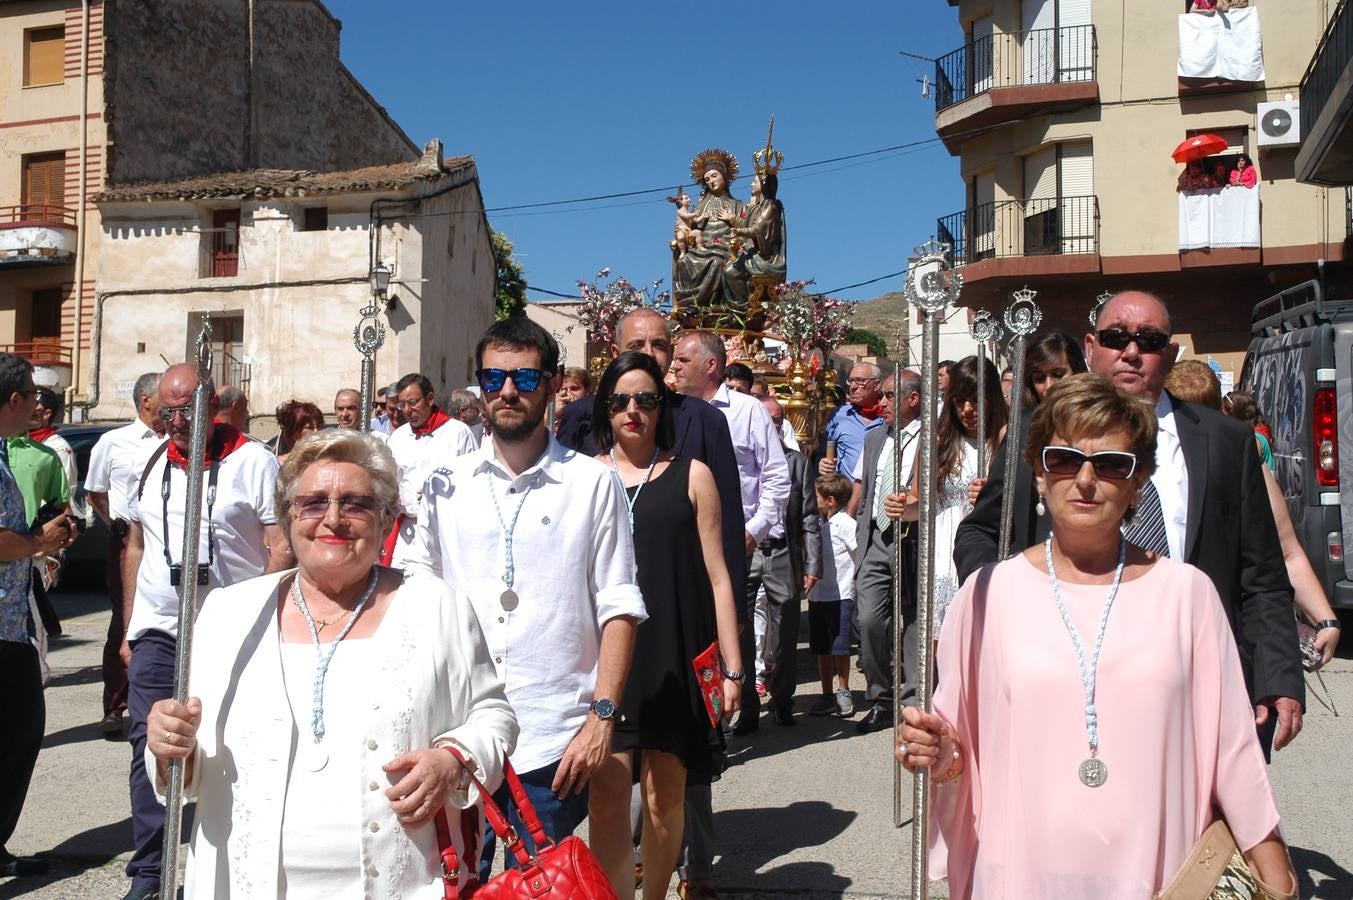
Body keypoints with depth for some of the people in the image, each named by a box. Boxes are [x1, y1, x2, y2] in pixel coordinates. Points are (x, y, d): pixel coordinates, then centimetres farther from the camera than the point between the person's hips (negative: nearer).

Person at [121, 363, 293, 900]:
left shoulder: (253, 462, -5)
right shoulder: (148, 462, 12)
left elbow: (282, 548, -6)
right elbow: (136, 547, 18)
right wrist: (129, 627, 16)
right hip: (157, 629, 4)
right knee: (150, 744, 1)